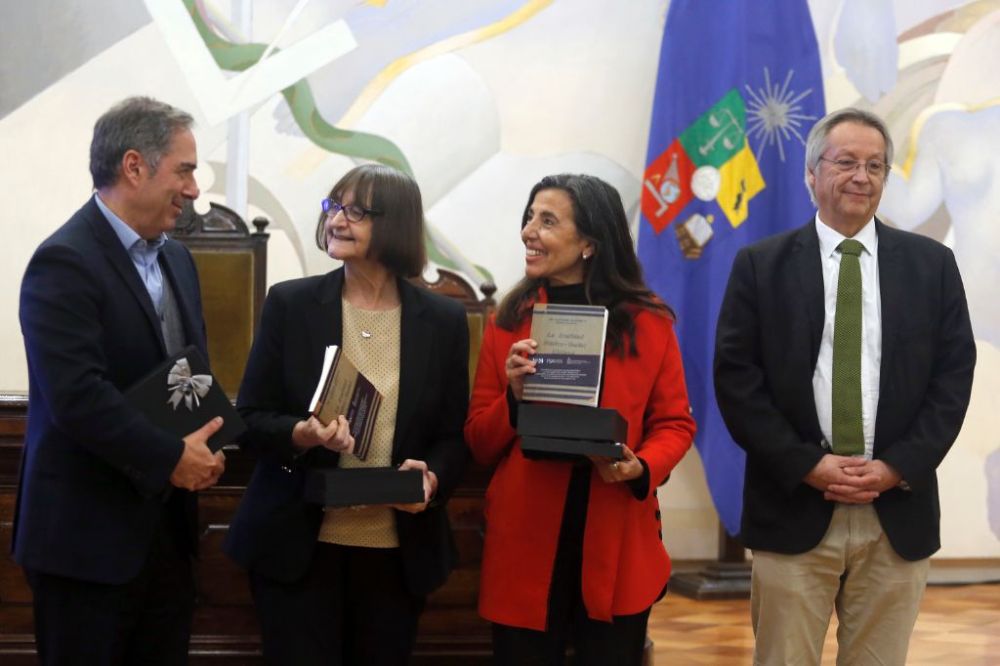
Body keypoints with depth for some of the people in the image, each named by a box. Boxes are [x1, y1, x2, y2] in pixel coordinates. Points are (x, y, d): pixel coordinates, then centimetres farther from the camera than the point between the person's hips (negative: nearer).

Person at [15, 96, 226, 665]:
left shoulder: (177, 259, 12)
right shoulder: (64, 262, -15)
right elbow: (77, 395, -24)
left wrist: (204, 449, 0)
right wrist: (171, 458, -17)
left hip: (166, 524, 8)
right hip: (89, 533, -8)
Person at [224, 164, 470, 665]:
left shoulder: (443, 320, 2)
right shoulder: (289, 303, -2)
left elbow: (455, 434, 6)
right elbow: (250, 417, -1)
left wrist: (433, 477, -16)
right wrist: (299, 435, -22)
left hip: (398, 551, 2)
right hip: (297, 543, -1)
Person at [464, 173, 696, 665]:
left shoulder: (649, 322, 1)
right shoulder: (508, 324, 3)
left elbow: (675, 422, 5)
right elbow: (479, 444, 5)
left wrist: (641, 468, -15)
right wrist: (515, 397, -14)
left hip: (617, 547, 0)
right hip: (525, 546, 1)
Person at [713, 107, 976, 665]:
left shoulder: (932, 264, 7)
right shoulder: (761, 265, 3)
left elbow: (953, 376, 4)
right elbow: (735, 377, -2)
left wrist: (898, 468, -8)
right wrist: (806, 465, -11)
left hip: (899, 511, 1)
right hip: (794, 507, -1)